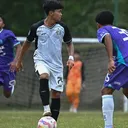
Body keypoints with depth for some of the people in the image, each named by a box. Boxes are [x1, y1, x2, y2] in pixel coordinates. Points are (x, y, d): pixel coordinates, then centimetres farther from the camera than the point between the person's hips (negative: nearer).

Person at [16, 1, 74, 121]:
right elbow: (27, 43, 9)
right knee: (44, 76, -36)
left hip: (56, 63, 3)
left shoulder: (62, 27, -2)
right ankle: (46, 109, -37)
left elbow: (69, 43, 13)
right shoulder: (36, 27, -7)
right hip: (41, 60, -3)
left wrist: (71, 58, -6)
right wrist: (19, 61, 17)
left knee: (56, 94, -1)